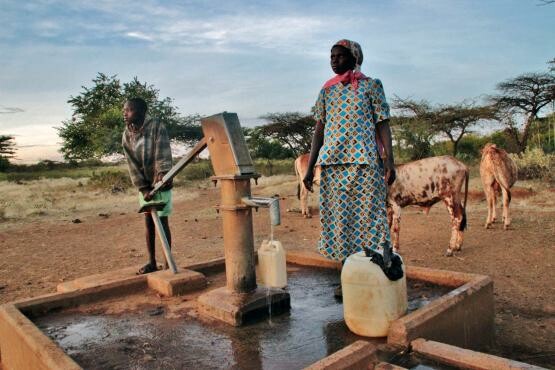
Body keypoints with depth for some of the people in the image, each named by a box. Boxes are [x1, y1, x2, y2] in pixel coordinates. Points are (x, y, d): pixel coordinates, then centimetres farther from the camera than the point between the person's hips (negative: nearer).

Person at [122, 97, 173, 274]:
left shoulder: (157, 127, -13)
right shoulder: (126, 135, 1)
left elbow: (163, 153, -25)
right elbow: (132, 164, -4)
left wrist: (162, 172, -42)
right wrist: (143, 188, -12)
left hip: (161, 183, -5)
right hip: (143, 186, 5)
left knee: (162, 222, -1)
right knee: (149, 222, 10)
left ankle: (168, 262, 11)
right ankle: (152, 262, 21)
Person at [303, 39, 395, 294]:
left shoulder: (371, 85, 6)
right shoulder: (327, 90, 16)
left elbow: (383, 125, 1)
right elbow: (319, 130, 13)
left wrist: (389, 160, -11)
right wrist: (310, 167, 6)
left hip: (364, 160, -4)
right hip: (333, 163, 4)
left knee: (367, 214, -5)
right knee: (339, 217, 4)